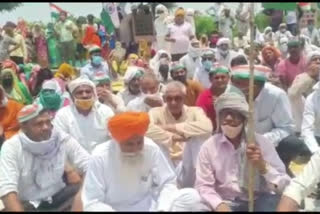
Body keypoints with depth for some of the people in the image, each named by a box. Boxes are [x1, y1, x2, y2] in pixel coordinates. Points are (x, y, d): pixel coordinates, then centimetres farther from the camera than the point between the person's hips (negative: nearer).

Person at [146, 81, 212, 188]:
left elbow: (207, 127, -24)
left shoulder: (194, 111, 1)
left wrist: (172, 127, -20)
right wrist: (172, 137, -25)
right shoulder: (156, 112, -1)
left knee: (197, 136, -24)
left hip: (189, 164, 0)